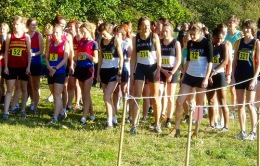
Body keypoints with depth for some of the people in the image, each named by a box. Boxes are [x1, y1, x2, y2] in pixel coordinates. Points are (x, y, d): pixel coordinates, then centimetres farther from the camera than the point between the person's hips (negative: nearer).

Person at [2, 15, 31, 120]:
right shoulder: (9, 36, 2)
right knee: (9, 89, -3)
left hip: (23, 66, 0)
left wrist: (28, 67, -5)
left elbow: (29, 53, 1)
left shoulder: (26, 37, 1)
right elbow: (6, 52, 4)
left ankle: (23, 110, 19)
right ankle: (5, 112, -6)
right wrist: (6, 66, -3)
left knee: (24, 89, 9)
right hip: (11, 67, 0)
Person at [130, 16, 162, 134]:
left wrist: (158, 70, -11)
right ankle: (134, 124, -1)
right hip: (140, 68, 2)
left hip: (152, 67, -2)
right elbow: (133, 56, 8)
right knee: (137, 97, -3)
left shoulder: (154, 36, -3)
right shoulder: (135, 38, 4)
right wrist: (131, 72, 3)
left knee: (155, 97, 6)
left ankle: (157, 124, 17)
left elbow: (159, 54, -4)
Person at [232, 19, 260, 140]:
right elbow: (235, 60, 11)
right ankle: (242, 131, 15)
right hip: (239, 76, 5)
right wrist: (233, 76, 4)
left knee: (250, 105, -4)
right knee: (240, 105, 7)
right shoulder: (239, 42, 9)